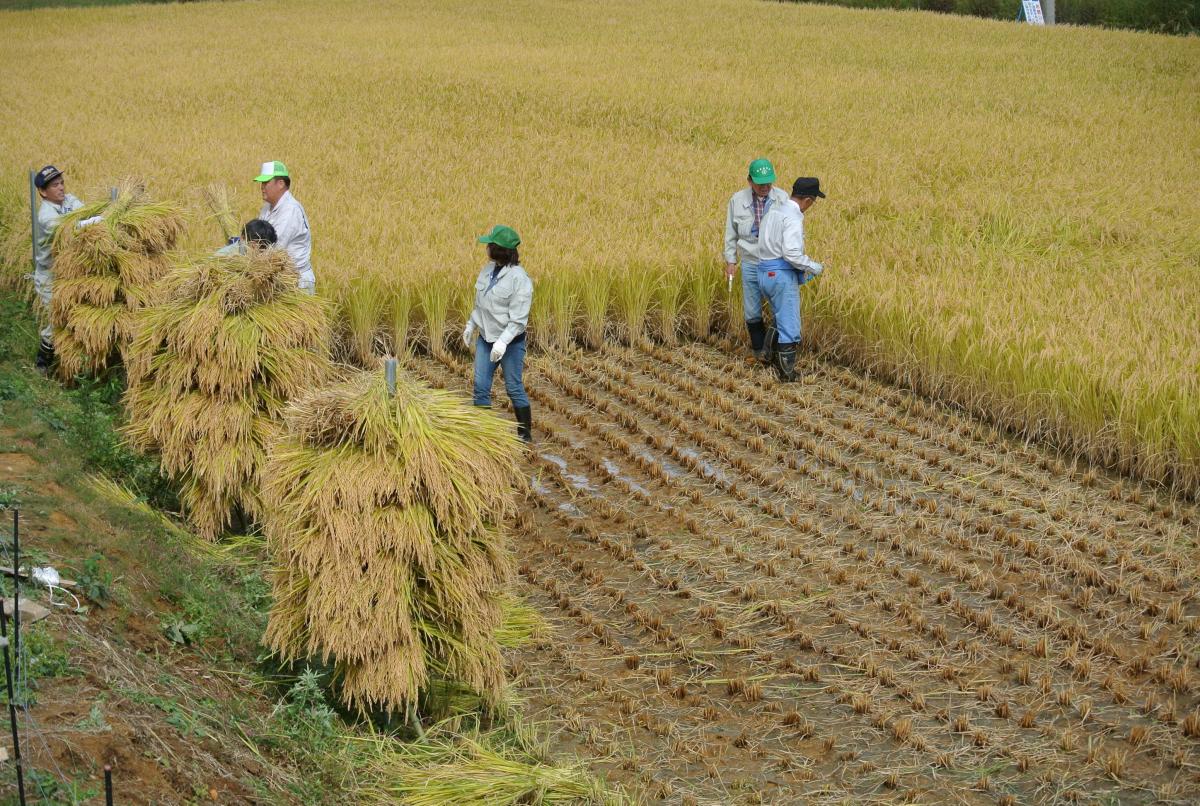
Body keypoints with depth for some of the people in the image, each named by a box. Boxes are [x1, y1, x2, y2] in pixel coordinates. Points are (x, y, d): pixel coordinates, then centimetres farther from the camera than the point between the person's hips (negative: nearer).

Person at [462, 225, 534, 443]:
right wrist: (470, 326, 19)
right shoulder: (488, 270, 2)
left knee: (514, 388, 4)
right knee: (480, 386, 5)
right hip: (485, 339, 7)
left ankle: (525, 434, 19)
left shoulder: (519, 279, -20)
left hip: (511, 342, -6)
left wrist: (503, 342, -27)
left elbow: (518, 319, -21)